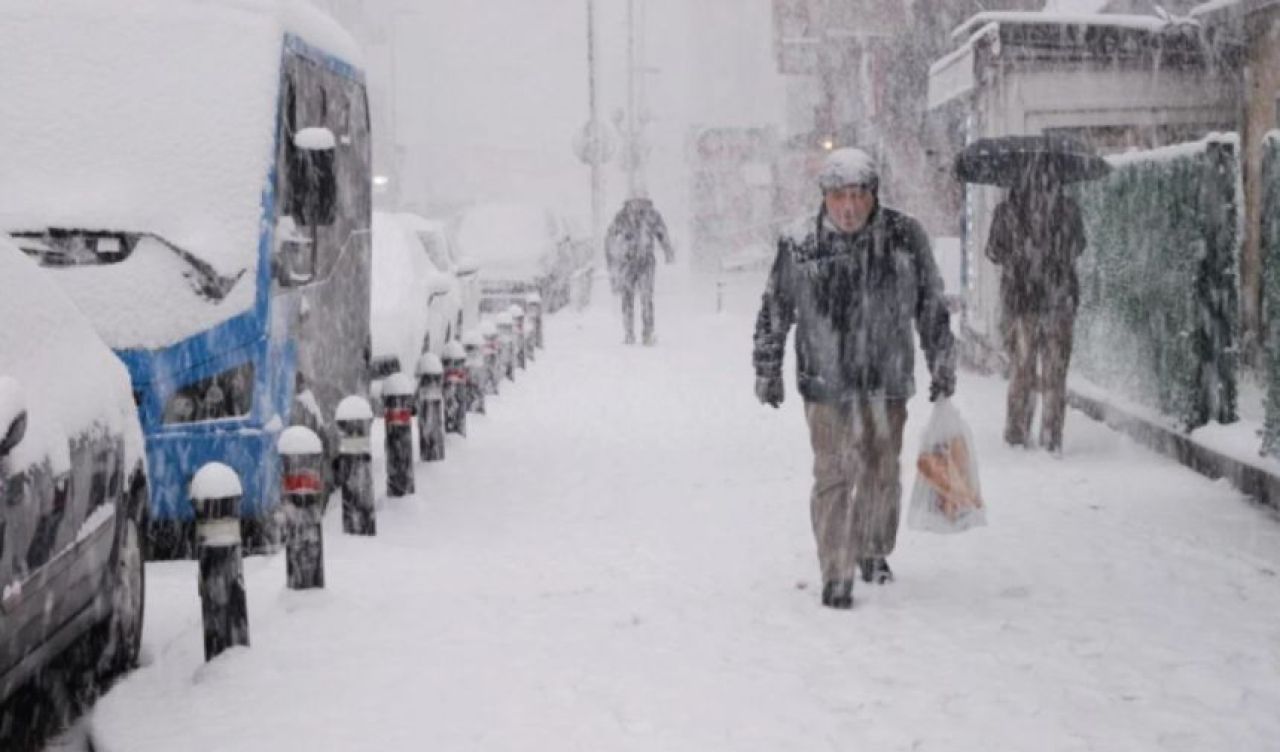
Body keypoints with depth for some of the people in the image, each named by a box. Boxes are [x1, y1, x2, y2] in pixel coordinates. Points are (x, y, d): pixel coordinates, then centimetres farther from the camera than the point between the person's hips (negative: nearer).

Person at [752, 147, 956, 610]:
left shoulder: (905, 238, -3)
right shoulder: (799, 245, -7)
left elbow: (931, 307, 8)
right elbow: (775, 312, 4)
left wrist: (942, 365, 10)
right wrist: (767, 371, 7)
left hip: (887, 382, 2)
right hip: (825, 382, -2)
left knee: (882, 473, 14)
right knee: (833, 476, -3)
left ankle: (874, 552, 36)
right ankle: (836, 575, 5)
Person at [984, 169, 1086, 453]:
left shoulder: (1007, 210, -10)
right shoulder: (1068, 209, -7)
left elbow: (994, 252, 1)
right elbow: (1078, 248, 8)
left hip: (1019, 297, 0)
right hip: (1059, 298, 0)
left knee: (1021, 367, 12)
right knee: (1055, 369, 8)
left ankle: (1018, 432, 14)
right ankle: (1052, 437, 8)